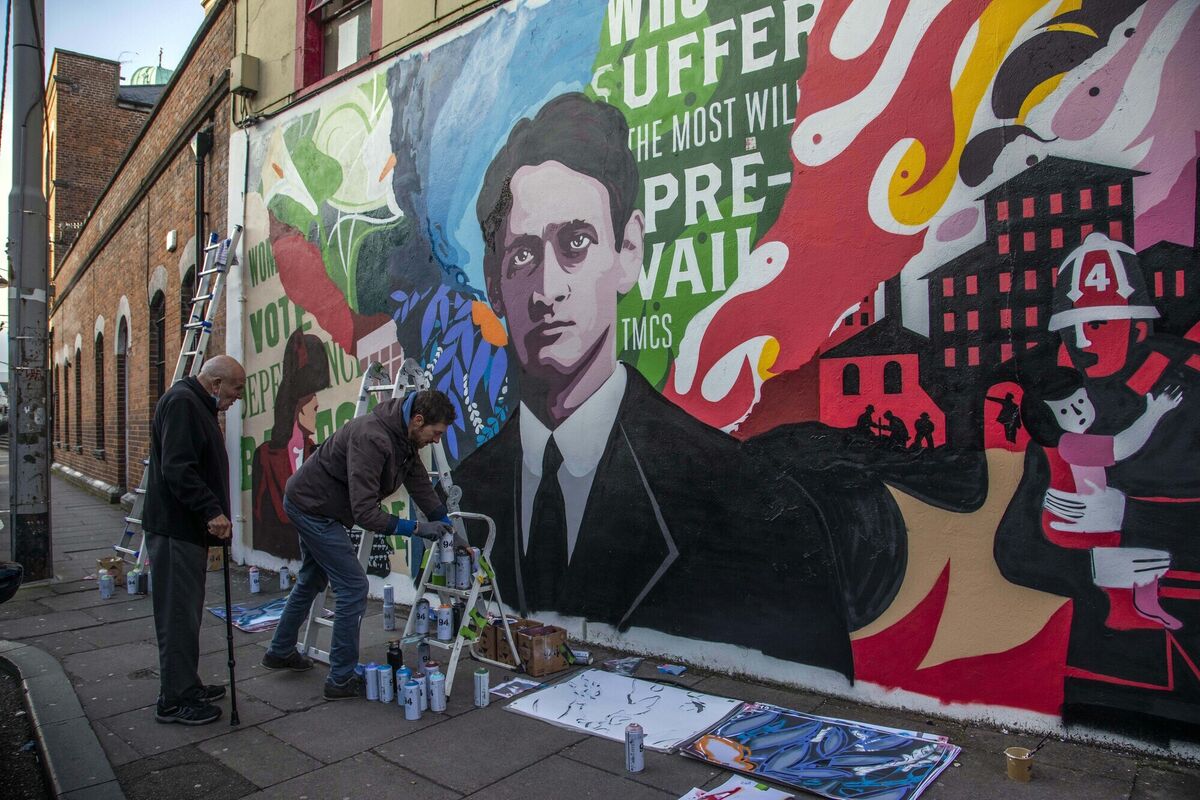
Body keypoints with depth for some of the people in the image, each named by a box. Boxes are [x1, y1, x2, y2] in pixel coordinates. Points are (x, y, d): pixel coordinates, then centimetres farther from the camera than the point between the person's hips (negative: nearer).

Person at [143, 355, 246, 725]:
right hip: (175, 528, -11)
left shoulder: (196, 404, 18)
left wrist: (213, 513, 19)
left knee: (187, 612, 17)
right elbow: (177, 469, -25)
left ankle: (187, 687, 27)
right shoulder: (181, 402, -16)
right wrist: (212, 511, -25)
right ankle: (174, 700, 7)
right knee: (178, 614, -3)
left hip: (189, 527, 11)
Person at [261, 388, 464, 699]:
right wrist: (415, 528, -29)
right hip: (311, 507, -10)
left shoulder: (405, 437, -5)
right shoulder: (371, 438, -34)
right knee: (353, 588, -7)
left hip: (309, 504, 10)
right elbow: (365, 513, -36)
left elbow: (421, 484, 4)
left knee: (312, 581, 26)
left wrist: (450, 530, 2)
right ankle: (341, 679, 6)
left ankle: (280, 652, 45)